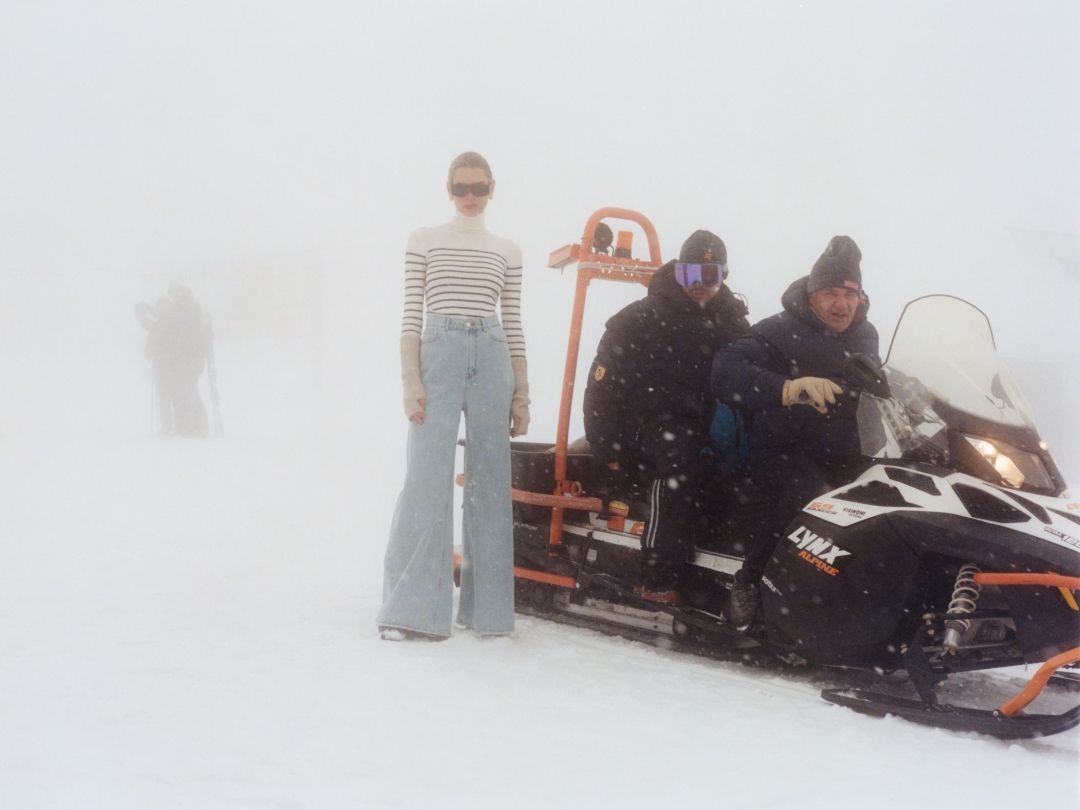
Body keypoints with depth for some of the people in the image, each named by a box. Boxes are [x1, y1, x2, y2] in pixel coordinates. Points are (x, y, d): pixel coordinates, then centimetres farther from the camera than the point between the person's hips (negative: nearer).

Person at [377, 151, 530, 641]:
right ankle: (409, 609, -7)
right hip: (438, 355, -2)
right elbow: (411, 316, 4)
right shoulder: (423, 241, 10)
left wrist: (521, 394, 9)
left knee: (490, 484, 2)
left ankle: (486, 606, 9)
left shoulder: (506, 251, 15)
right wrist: (410, 380, -6)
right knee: (427, 481, -10)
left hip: (492, 360, 3)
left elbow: (514, 325, 14)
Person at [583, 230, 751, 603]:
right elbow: (603, 384, -1)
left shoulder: (731, 323, 16)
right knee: (679, 464, -35)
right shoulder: (641, 319, 2)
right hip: (653, 422, -6)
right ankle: (659, 580, -37)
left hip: (707, 427, 6)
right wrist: (608, 447, -7)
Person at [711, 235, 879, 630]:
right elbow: (726, 371, -23)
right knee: (809, 495, -38)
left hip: (846, 457, 7)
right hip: (783, 452, -6)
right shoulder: (781, 331, -5)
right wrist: (788, 388, -38)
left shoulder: (864, 337, 16)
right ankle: (749, 583, -27)